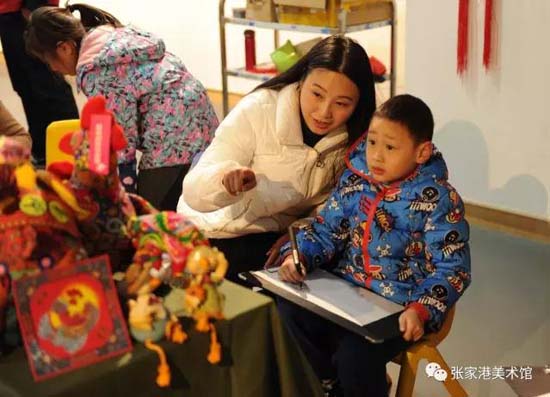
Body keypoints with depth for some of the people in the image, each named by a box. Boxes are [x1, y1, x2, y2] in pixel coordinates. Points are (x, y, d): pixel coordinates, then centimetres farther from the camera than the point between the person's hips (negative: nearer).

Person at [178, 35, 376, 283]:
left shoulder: (351, 136, -7)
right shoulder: (257, 111, -20)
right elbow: (194, 193, -22)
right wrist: (225, 177, -45)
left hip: (281, 237, 4)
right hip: (215, 236, -3)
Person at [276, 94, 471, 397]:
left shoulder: (437, 199, -13)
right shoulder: (355, 180, 3)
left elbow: (452, 266, -16)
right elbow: (327, 230, 9)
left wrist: (422, 309, -31)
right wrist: (299, 255, -11)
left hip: (399, 307, -5)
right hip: (346, 288, 6)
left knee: (355, 355, -27)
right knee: (289, 314, -16)